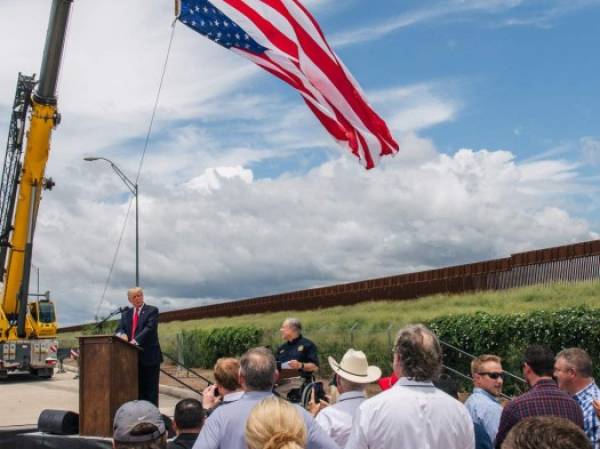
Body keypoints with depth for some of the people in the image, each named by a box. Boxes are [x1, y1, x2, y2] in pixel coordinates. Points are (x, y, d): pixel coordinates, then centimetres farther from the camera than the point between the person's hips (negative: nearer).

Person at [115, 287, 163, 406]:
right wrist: (121, 334, -18)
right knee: (137, 390, 7)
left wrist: (136, 340, -27)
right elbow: (119, 330, 7)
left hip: (149, 356, -5)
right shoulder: (126, 314, 17)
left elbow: (150, 328, -14)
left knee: (150, 390, -3)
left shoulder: (152, 311, 0)